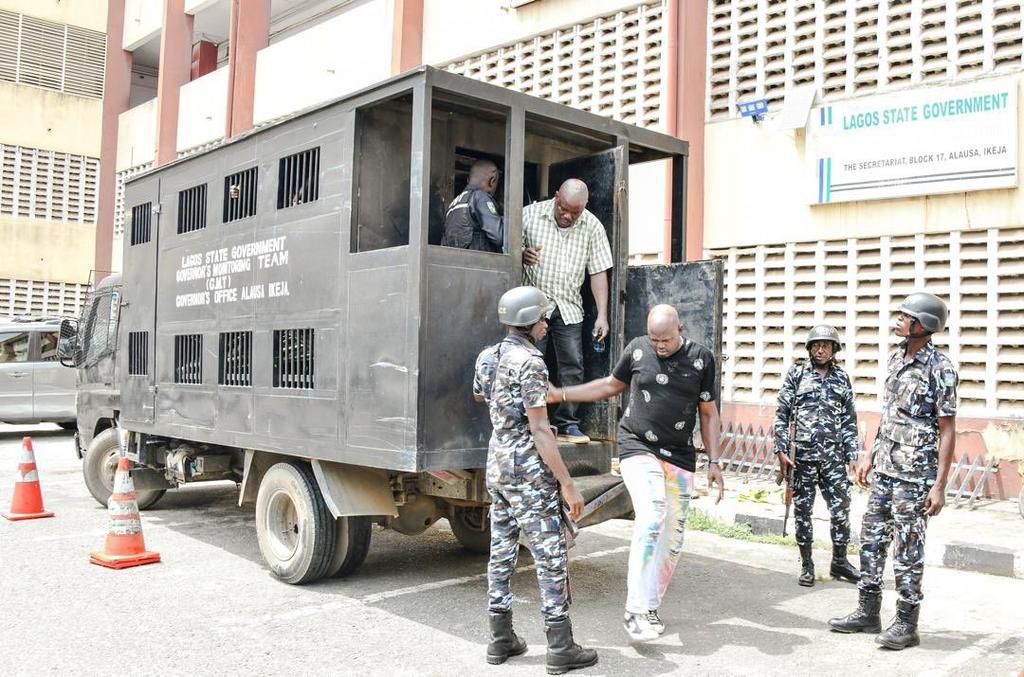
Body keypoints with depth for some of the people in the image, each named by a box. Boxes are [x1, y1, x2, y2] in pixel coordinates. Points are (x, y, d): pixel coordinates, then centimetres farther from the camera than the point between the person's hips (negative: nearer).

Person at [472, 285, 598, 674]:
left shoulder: (489, 357, 8)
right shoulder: (530, 363, -18)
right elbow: (540, 429, -20)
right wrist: (567, 484, -17)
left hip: (497, 466, 9)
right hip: (529, 471, -9)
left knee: (502, 552, 12)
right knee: (551, 557, -1)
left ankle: (501, 639, 19)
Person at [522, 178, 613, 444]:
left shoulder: (592, 227, 1)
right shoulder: (530, 215, -3)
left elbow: (598, 272, 2)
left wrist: (602, 315, -4)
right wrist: (522, 255, -21)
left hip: (568, 307, 2)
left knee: (572, 366, 0)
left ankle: (568, 425, 9)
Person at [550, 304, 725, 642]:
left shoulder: (701, 358, 0)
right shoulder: (638, 349, -1)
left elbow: (708, 413, 7)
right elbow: (611, 385, 14)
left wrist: (714, 463, 3)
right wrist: (561, 394, 9)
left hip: (679, 456, 3)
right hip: (638, 447, -2)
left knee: (673, 535, 3)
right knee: (651, 517, -23)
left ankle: (650, 607, 19)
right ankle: (636, 610, -20)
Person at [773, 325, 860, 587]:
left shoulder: (841, 378, 9)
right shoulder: (796, 374, 2)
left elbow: (850, 419, 12)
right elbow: (781, 415, 0)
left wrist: (852, 454, 7)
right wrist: (781, 450, -6)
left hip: (834, 455, 2)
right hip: (802, 455, -2)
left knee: (841, 509, 2)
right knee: (803, 510, 5)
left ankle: (839, 561, 19)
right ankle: (806, 565, 16)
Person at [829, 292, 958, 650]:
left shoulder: (940, 368, -12)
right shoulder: (896, 357, 9)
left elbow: (947, 430, -12)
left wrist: (939, 485, -15)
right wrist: (869, 455, 17)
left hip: (914, 474, -7)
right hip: (884, 468, 8)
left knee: (907, 550, 1)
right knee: (871, 540, 13)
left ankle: (906, 624, 14)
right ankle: (868, 613, 25)